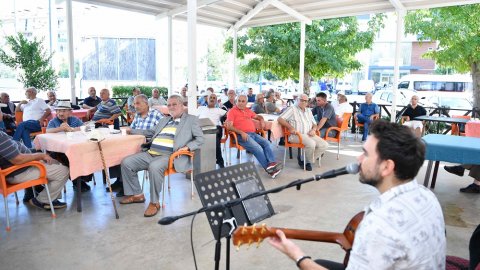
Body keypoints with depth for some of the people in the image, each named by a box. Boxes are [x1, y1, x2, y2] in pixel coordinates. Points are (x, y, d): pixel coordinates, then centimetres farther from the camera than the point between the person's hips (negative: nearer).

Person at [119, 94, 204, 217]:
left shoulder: (191, 119, 10)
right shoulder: (164, 120, 28)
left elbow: (200, 138, 2)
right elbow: (151, 132, 36)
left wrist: (187, 147, -15)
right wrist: (131, 131, 30)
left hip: (169, 156, -7)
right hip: (151, 153, 7)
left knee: (154, 167, -36)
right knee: (126, 162, -8)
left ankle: (154, 202, -19)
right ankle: (136, 194, 6)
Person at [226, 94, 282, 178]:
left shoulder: (248, 110, 26)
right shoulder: (232, 111, 6)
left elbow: (257, 116, 41)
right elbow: (229, 126, -6)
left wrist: (261, 120, 16)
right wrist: (241, 132, -18)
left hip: (253, 134, 6)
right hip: (242, 136, -6)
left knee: (266, 143, -21)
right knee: (258, 148, -28)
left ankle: (272, 163, -32)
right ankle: (269, 168, -27)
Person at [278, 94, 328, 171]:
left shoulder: (308, 111, 24)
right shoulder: (292, 109, 3)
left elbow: (314, 124, 25)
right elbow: (280, 119, -7)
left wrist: (313, 130, 0)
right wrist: (290, 127, -18)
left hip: (309, 134, 7)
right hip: (296, 135, -7)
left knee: (325, 145, -13)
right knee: (311, 144, -34)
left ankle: (307, 161, -5)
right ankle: (308, 161, -5)